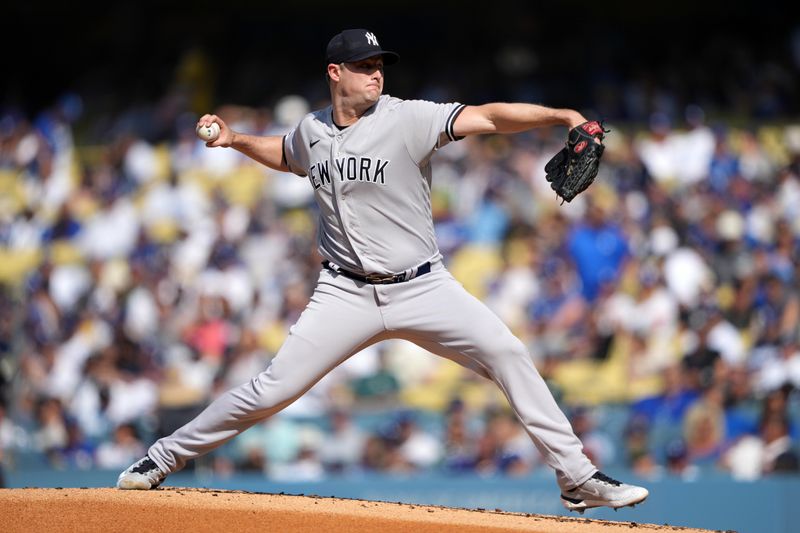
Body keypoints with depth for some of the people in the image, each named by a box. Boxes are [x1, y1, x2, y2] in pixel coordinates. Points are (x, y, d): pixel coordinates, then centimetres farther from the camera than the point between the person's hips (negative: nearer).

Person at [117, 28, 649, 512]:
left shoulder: (408, 119, -9)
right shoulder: (311, 132, 4)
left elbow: (489, 117, -21)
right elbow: (286, 156, 29)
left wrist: (560, 115, -34)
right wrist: (235, 139, 13)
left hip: (423, 288, -2)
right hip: (347, 293, 2)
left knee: (508, 355, -17)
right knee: (272, 390, -4)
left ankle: (577, 477, -9)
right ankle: (164, 457, 13)